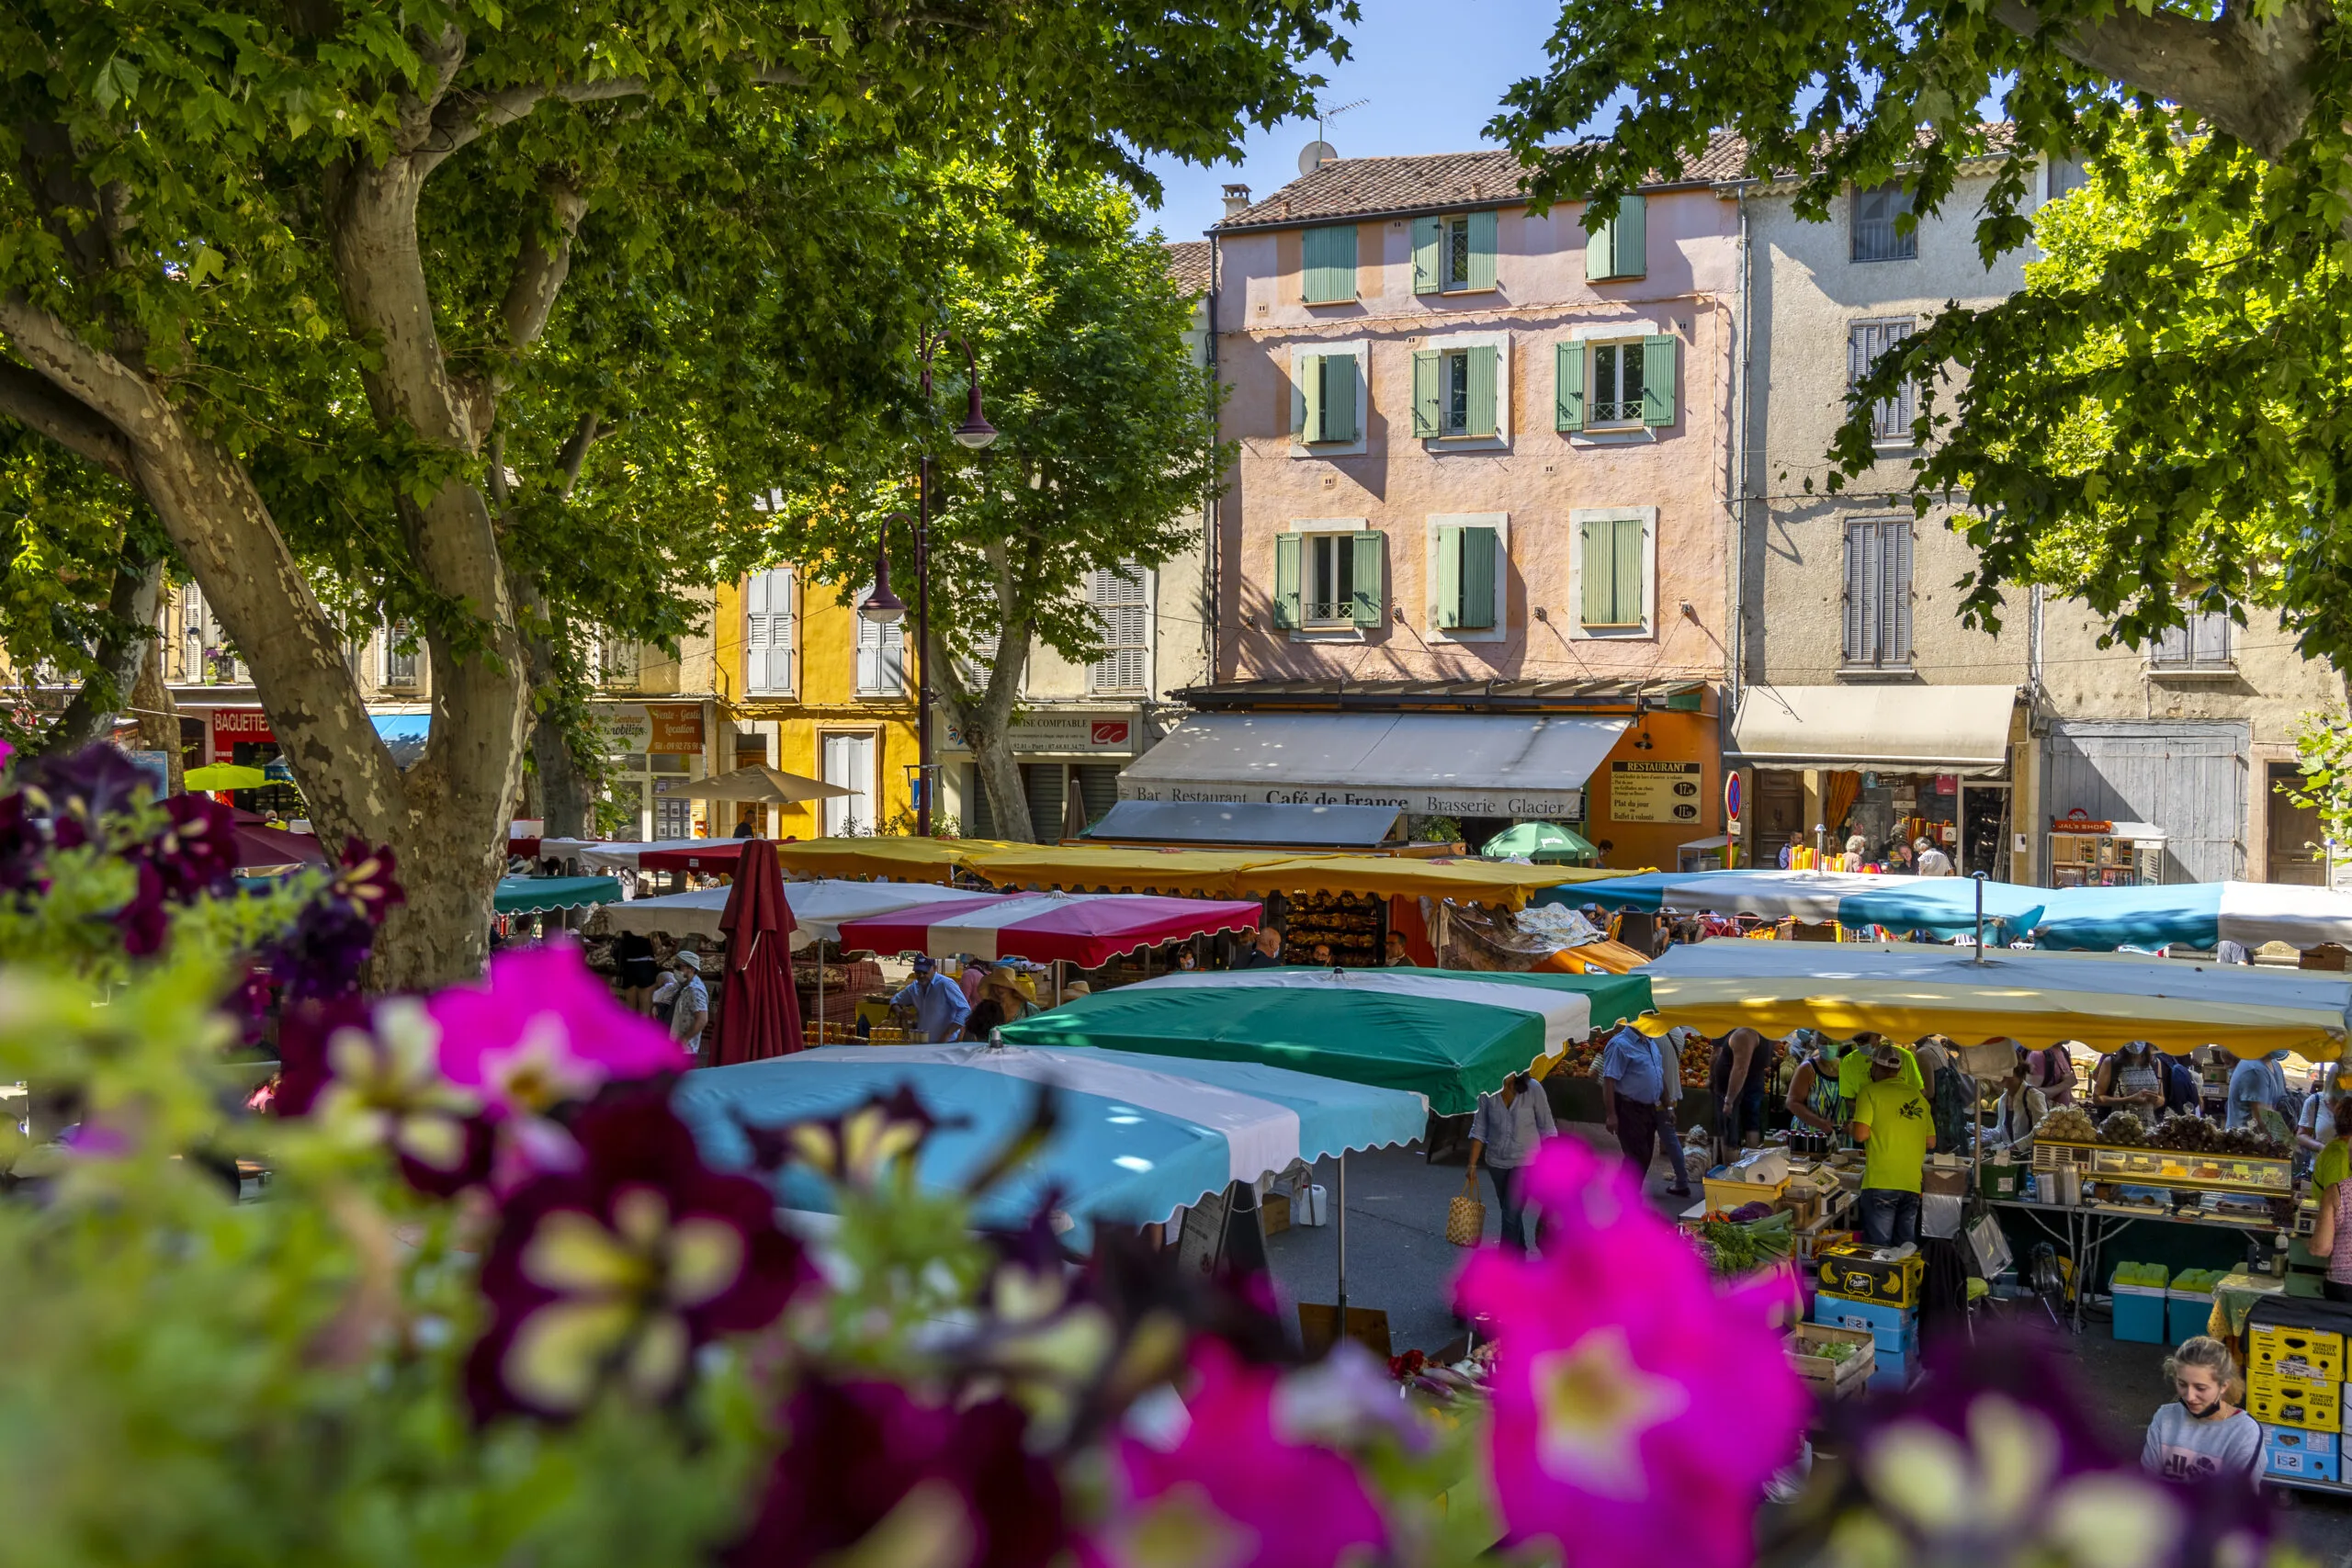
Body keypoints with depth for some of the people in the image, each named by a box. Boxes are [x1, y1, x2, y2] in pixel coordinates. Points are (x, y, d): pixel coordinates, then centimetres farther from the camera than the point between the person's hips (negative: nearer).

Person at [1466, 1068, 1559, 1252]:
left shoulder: (1532, 1089, -15)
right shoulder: (1488, 1092, -10)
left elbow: (1547, 1128, -6)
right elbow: (1479, 1130, -3)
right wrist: (1472, 1165, -4)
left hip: (1525, 1161, -3)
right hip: (1496, 1161, 3)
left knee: (1511, 1214, -10)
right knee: (1509, 1211, 19)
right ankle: (1520, 1253, 40)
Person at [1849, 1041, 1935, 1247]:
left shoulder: (1870, 1092, -2)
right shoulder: (1917, 1095, 13)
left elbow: (1861, 1134, -12)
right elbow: (1931, 1142, 16)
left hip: (1881, 1182, -5)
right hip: (1912, 1183, 5)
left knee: (1879, 1247, -3)